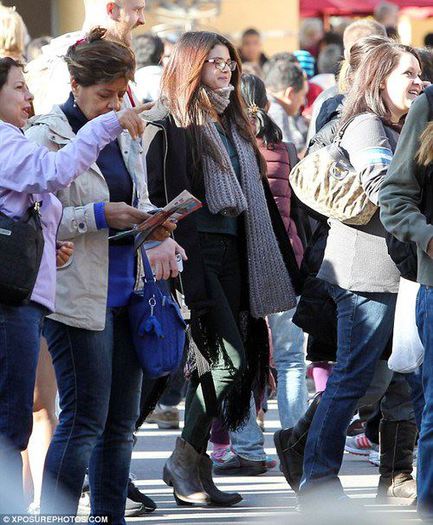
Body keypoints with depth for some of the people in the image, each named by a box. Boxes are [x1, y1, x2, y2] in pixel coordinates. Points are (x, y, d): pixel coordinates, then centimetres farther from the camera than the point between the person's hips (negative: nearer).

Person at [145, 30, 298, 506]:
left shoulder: (235, 128, 19)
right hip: (197, 255, -8)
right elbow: (169, 202, -13)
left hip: (234, 257, 8)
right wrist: (191, 279, -22)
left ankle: (196, 469, 10)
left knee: (212, 365, 6)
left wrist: (280, 264, 15)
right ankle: (183, 463, -4)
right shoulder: (174, 129, -6)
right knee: (228, 360, -14)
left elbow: (259, 199, 22)